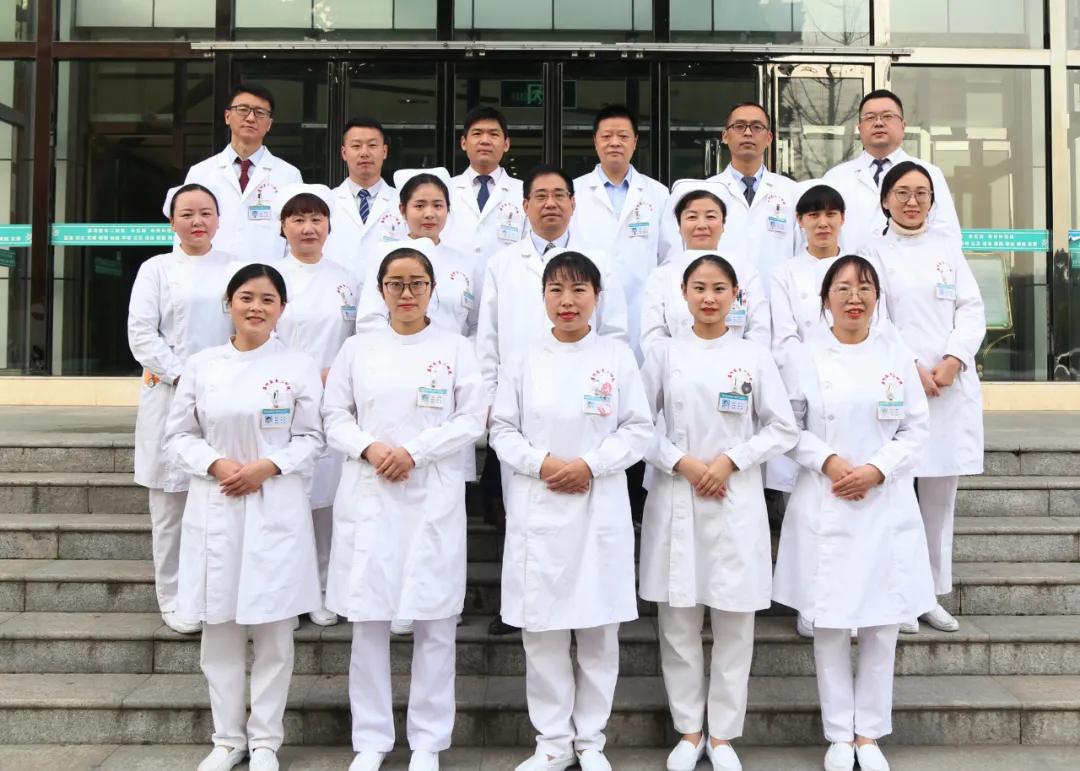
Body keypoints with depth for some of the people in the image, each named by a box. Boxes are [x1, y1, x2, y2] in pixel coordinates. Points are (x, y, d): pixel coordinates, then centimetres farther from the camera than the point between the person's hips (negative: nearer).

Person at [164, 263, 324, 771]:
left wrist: (266, 466, -13)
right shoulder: (201, 365, 6)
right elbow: (177, 435, 7)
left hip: (276, 508, -2)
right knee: (220, 628, 7)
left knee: (273, 629, 3)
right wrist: (216, 463, -10)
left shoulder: (299, 367, 2)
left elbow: (311, 438, 2)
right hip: (214, 508, 2)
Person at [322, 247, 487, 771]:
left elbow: (472, 419, -1)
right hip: (368, 497, 2)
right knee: (368, 618, 3)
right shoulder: (357, 349, 11)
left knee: (434, 620, 1)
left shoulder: (455, 348, 6)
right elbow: (335, 416, 8)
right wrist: (368, 448, -11)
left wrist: (413, 451, -11)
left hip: (434, 498, -1)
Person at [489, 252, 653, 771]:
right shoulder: (524, 362, 5)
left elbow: (639, 429, 1)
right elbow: (502, 431, 5)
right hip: (537, 510, 1)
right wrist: (542, 462, -12)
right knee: (541, 630, 4)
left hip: (600, 509, -1)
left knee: (599, 628, 6)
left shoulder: (617, 357, 3)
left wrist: (589, 464, -12)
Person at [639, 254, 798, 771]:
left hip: (736, 500, 0)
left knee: (734, 622, 4)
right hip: (676, 498, 0)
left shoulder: (754, 357, 4)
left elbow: (783, 429, 3)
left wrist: (729, 461, -9)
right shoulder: (663, 354, 4)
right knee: (678, 622, 5)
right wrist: (682, 462, -12)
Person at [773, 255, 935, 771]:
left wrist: (876, 470, -10)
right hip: (825, 508, -1)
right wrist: (829, 461, -14)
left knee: (882, 624, 7)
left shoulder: (896, 354, 5)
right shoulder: (806, 357, 0)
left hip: (887, 506, 2)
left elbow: (915, 428, 4)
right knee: (830, 625, 4)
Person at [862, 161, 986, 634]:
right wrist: (910, 367, -13)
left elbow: (972, 310, 8)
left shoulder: (947, 247, 14)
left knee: (940, 493, 7)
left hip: (952, 385, 3)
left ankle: (932, 593, 17)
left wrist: (953, 360, -8)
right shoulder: (874, 252, 4)